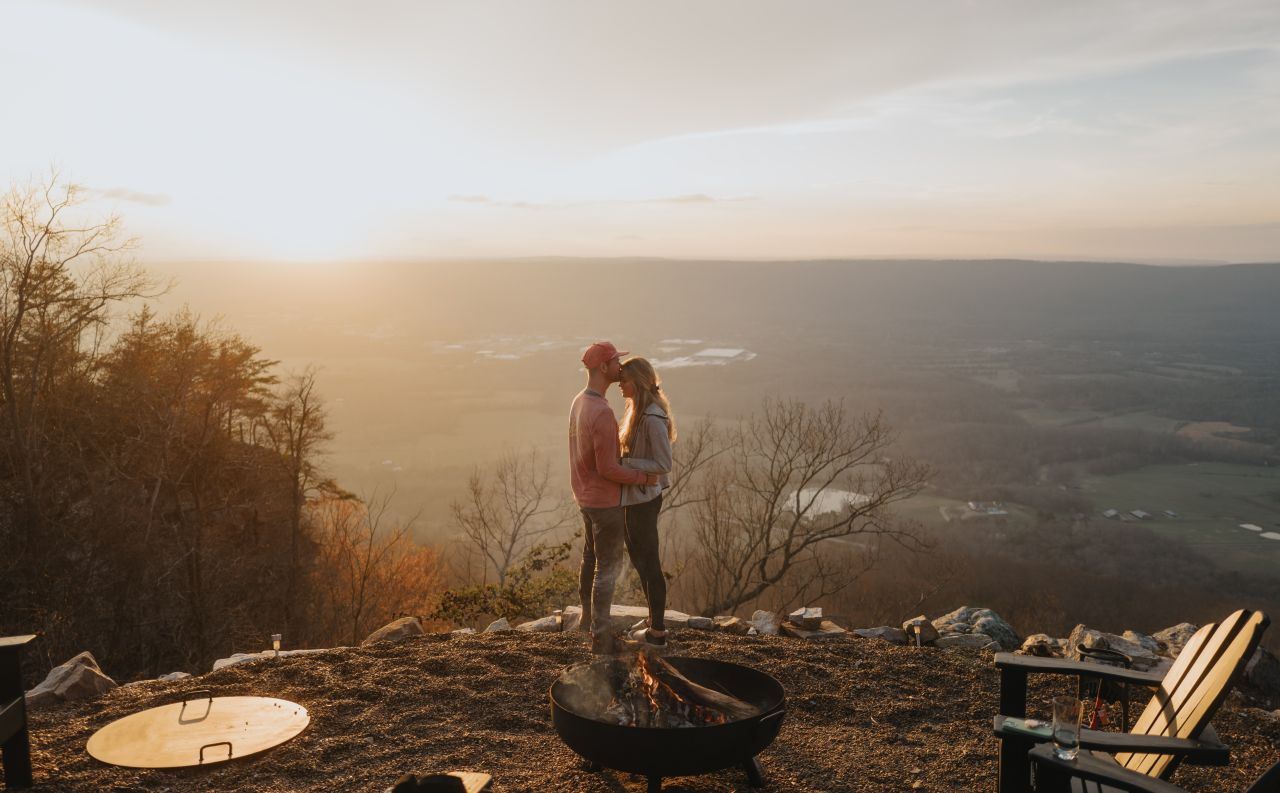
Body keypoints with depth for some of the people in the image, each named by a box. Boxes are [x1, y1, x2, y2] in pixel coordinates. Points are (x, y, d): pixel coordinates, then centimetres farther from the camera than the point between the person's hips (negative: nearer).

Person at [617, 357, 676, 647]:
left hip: (643, 500, -10)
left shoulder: (653, 419, -21)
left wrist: (623, 462, -23)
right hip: (630, 497, 10)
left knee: (649, 564, 3)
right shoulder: (636, 411, 7)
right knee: (639, 560, 20)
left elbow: (663, 464, -22)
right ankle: (654, 621, 34)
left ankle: (658, 631, 17)